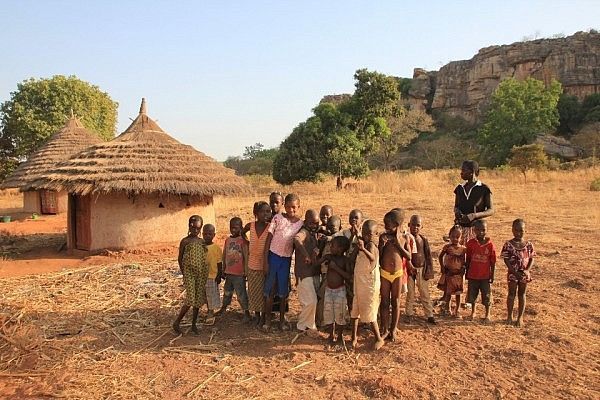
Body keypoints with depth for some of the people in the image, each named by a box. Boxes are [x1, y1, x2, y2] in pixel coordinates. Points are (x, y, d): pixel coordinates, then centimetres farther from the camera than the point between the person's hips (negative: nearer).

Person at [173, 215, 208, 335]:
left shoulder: (202, 242, 8)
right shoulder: (185, 241, -3)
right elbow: (180, 259, 2)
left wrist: (206, 273, 8)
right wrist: (184, 273, -2)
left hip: (201, 274, 4)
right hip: (189, 274, -4)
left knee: (198, 301, 7)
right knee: (190, 300, -11)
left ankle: (194, 324, 19)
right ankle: (177, 322, 6)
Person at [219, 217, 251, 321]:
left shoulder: (243, 240, -10)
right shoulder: (227, 240, 7)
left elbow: (246, 257, -10)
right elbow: (224, 256, 13)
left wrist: (246, 271, -12)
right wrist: (223, 270, 15)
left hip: (239, 273, -6)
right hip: (228, 273, 6)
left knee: (241, 294, -2)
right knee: (227, 292, 21)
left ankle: (246, 312, 6)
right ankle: (223, 308, 37)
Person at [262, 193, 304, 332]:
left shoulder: (300, 224, 2)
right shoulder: (277, 218, -6)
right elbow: (269, 239, -4)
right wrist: (265, 260, -8)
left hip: (287, 259, 2)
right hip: (273, 256, -2)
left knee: (284, 290, 10)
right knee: (269, 290, 4)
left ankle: (282, 319, 25)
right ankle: (267, 319, 16)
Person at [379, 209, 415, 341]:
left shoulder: (404, 238, -3)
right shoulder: (383, 237, -5)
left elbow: (409, 256, -4)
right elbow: (378, 256, -2)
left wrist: (398, 244, -14)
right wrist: (382, 245, -19)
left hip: (398, 273, 0)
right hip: (384, 273, 0)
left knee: (396, 302, 9)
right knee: (384, 302, 6)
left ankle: (394, 329, 22)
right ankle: (384, 330, 17)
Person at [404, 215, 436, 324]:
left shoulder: (424, 240, 0)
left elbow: (428, 256, 4)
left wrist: (429, 271, 1)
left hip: (421, 269, 1)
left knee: (425, 293, 7)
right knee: (410, 293, 10)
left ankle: (430, 315, 14)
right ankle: (409, 314, 22)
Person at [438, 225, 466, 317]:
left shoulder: (463, 249, -6)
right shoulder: (447, 247, -6)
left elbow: (464, 261, 3)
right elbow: (440, 256, 7)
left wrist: (463, 269, -9)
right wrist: (442, 267, 0)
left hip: (458, 274, 1)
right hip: (448, 273, 0)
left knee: (458, 294, 8)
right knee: (447, 293, 8)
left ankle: (456, 311, 19)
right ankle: (446, 308, 27)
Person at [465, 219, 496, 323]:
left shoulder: (490, 244, -10)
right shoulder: (471, 243, -6)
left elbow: (493, 262, -3)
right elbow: (468, 259, 3)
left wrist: (492, 275, -2)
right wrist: (467, 273, 6)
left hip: (485, 276, -1)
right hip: (473, 275, 2)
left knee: (486, 296, 9)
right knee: (472, 295, 14)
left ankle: (487, 315, 27)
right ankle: (473, 312, 35)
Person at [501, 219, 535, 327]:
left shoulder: (528, 245, -2)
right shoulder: (508, 245, -10)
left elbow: (531, 259, 1)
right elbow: (506, 260, -10)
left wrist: (527, 271, -13)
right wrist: (515, 272, -15)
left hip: (524, 274, 2)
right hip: (513, 273, -2)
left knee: (522, 294, 11)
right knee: (511, 294, 8)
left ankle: (520, 317, 21)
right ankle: (510, 316, 20)